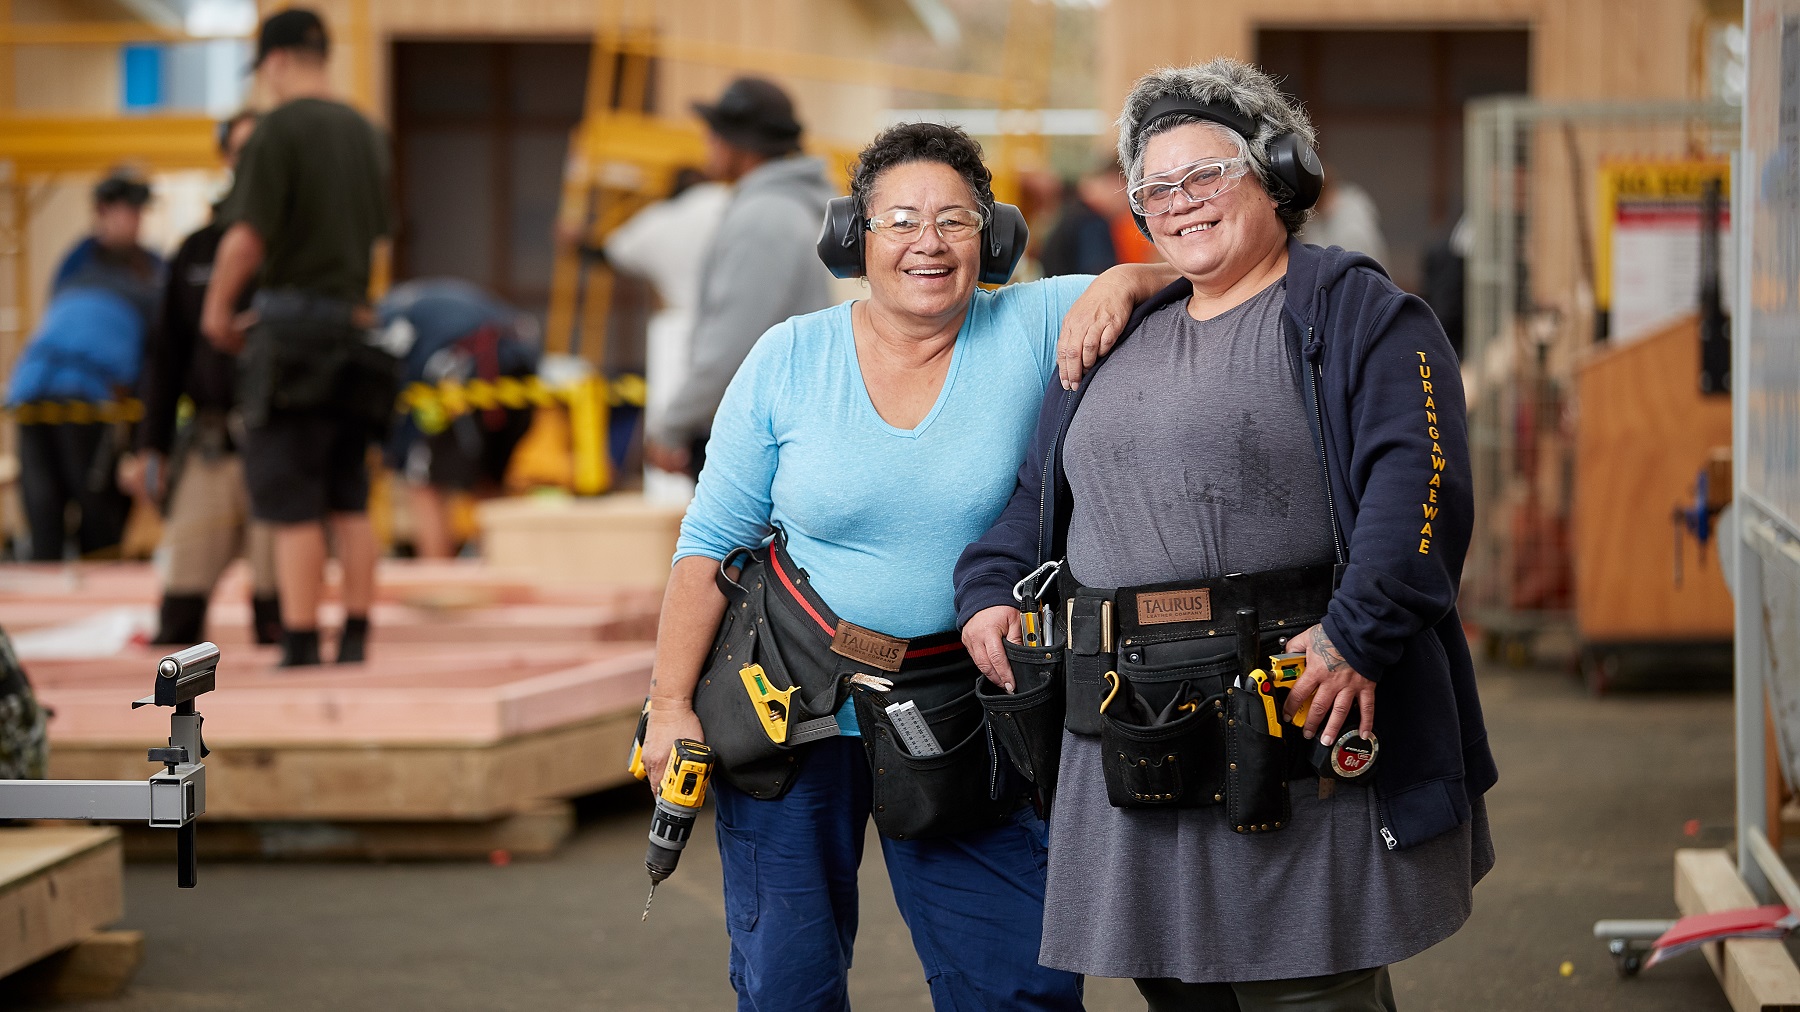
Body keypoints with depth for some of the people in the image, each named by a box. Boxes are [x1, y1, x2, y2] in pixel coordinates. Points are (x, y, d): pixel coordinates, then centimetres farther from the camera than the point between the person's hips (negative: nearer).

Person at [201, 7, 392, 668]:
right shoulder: (364, 132, 14)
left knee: (291, 502, -6)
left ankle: (299, 648, -8)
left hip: (293, 322, -7)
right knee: (349, 499, 10)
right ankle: (355, 640, 8)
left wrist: (217, 308, 1)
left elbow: (248, 235, -16)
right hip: (352, 325, 7)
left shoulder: (280, 128, -9)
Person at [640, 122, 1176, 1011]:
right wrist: (671, 704, -5)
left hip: (955, 716, 1)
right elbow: (710, 542, -1)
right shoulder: (789, 360, -5)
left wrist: (1125, 281, -25)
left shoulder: (1028, 333, -4)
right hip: (788, 703, -1)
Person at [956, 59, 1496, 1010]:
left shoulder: (1353, 311, -1)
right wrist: (989, 589, 12)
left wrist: (1357, 633, -24)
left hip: (1292, 718, -7)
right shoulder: (1118, 341, 22)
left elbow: (1418, 475, -14)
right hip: (1132, 735, 7)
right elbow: (1038, 486, 30)